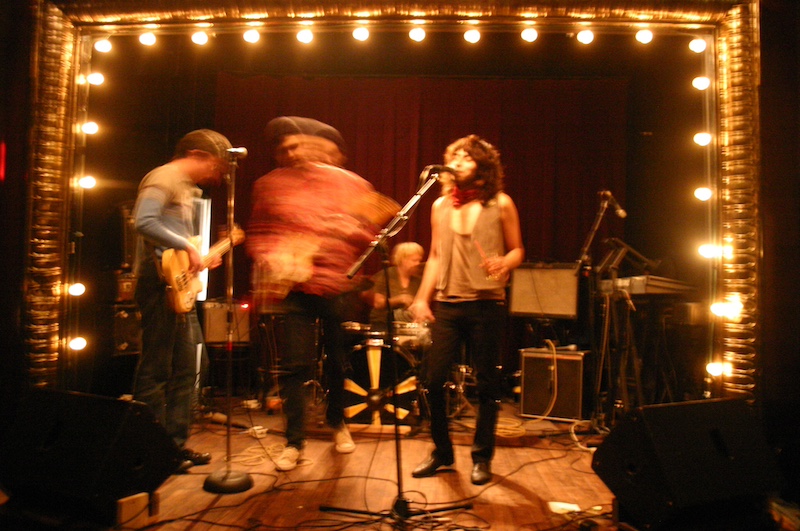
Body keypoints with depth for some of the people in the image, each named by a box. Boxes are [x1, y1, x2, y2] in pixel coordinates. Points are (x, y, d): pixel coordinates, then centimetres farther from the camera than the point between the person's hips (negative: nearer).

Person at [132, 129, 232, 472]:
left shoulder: (187, 188, 21)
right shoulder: (164, 179, -8)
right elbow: (144, 222, -26)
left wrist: (199, 257, 14)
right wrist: (188, 246, -22)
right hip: (161, 285, -10)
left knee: (187, 368, 14)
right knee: (155, 371, -3)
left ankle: (176, 444, 24)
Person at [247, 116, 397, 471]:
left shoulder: (351, 185, 5)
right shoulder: (271, 185, 6)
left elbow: (370, 237, 5)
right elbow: (257, 233, 9)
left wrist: (350, 228, -15)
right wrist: (271, 259, -10)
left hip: (340, 288, 1)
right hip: (293, 287, 0)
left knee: (338, 360, 13)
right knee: (294, 364, -2)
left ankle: (337, 423, 39)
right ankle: (293, 442, 15)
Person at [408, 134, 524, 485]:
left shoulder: (500, 204, 4)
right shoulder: (440, 206, 14)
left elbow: (517, 250, 7)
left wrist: (503, 264, -16)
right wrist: (422, 297, 7)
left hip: (486, 304, -3)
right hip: (446, 304, 3)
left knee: (486, 383, 4)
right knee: (432, 378, 0)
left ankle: (482, 458, 21)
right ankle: (441, 452, 20)